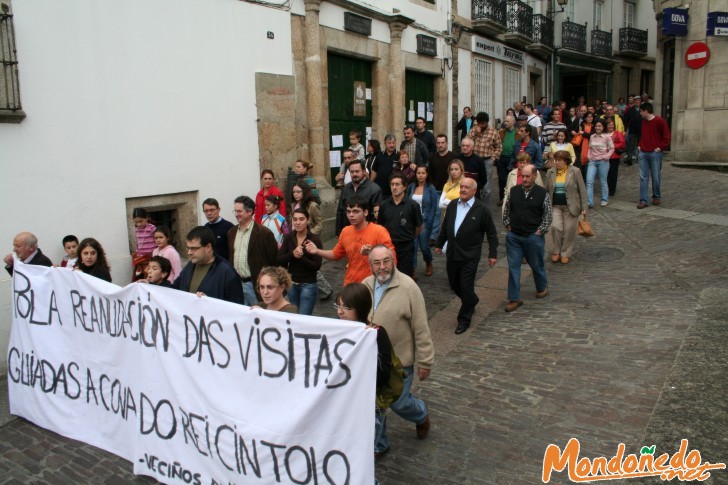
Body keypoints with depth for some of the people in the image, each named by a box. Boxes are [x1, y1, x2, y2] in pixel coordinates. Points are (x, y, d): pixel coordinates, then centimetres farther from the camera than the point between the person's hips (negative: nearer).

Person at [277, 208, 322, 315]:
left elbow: (317, 266, -14)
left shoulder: (315, 239, -11)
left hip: (308, 285, -4)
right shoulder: (288, 238, 1)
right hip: (291, 284, 4)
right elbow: (279, 260, -5)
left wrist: (301, 257, -26)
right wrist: (292, 254, -22)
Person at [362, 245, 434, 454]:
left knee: (398, 403, 7)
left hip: (399, 360, -4)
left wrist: (425, 362, -11)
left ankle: (421, 415, 41)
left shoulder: (408, 287, -17)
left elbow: (421, 329, -13)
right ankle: (378, 445, 35)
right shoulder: (365, 286, 0)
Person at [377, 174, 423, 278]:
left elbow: (419, 227, 2)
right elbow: (380, 225, 12)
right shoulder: (384, 205, 1)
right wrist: (391, 237, 8)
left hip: (406, 247, -3)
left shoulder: (412, 205, -8)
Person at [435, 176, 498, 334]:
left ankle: (464, 319, 14)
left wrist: (493, 254, -4)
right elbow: (445, 227, 18)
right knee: (454, 284, 14)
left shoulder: (481, 209, -8)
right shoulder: (452, 206, 6)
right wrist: (439, 244, 22)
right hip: (452, 254, 5)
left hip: (470, 256, -5)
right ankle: (471, 301, 44)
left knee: (466, 287, -2)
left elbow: (491, 233, -3)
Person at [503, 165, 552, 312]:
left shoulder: (542, 194, -6)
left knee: (537, 265, 15)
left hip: (533, 237, -2)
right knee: (513, 267, 2)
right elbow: (506, 209, 12)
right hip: (513, 236, 2)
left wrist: (540, 230, -7)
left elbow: (548, 215, -2)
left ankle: (542, 288, 42)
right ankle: (514, 299, 9)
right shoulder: (514, 191, 1)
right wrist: (508, 225, 5)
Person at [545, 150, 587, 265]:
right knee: (556, 227, -12)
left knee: (569, 231, 1)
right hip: (555, 206, 2)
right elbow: (546, 190, 10)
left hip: (571, 207, -2)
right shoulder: (550, 172, 4)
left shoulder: (575, 171, -5)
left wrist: (584, 208, -5)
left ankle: (566, 254, 18)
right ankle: (556, 252, 8)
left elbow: (582, 190, -2)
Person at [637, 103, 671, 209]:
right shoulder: (643, 121, 12)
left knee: (655, 177, 4)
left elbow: (666, 136, -7)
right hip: (643, 153, 5)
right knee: (643, 177, 0)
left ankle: (657, 197, 21)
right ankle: (643, 200, 1)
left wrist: (660, 147, -11)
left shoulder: (659, 121, -8)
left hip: (655, 153, -5)